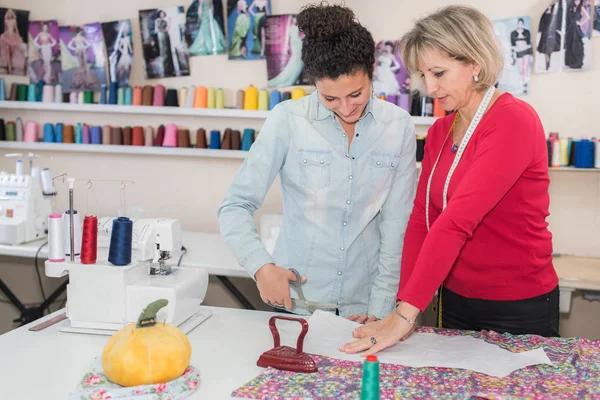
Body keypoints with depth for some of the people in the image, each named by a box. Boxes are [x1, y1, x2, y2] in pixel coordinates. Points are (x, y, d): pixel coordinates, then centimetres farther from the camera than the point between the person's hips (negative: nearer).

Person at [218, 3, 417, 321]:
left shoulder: (398, 126, -5)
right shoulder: (288, 120, -11)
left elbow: (396, 223, -4)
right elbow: (235, 206, -9)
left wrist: (380, 306, -8)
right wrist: (261, 266, -24)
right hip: (293, 300, -1)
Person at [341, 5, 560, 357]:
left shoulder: (514, 122, -20)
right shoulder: (440, 131, 4)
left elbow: (457, 221, -28)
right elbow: (422, 218, 0)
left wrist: (405, 314, -32)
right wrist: (406, 306, -11)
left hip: (518, 311, -6)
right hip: (455, 300, 7)